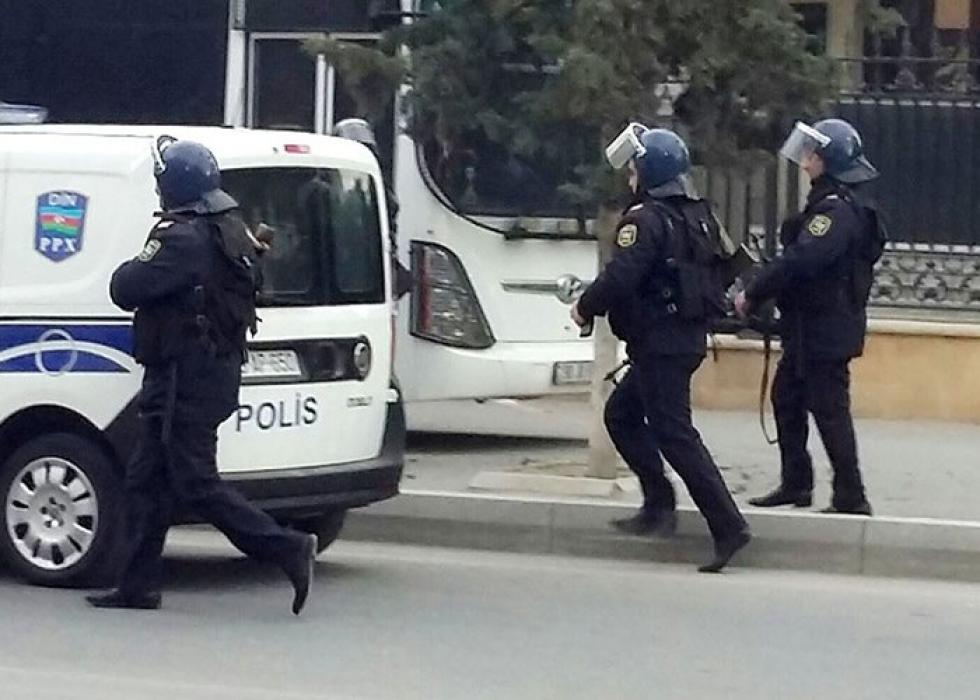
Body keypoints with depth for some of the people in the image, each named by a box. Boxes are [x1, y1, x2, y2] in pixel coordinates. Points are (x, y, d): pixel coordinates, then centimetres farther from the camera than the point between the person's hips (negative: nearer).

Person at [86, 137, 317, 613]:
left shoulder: (185, 239, -20)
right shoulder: (229, 233, 11)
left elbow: (125, 289, -19)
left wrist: (137, 264, -1)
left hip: (186, 378, -10)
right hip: (215, 370, 10)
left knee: (196, 484, -6)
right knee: (146, 480, 12)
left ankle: (287, 549, -7)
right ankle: (138, 585, 15)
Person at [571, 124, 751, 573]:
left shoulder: (646, 219, -16)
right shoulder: (696, 216, 13)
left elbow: (620, 278, -23)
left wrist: (585, 308, -7)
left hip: (660, 345, -10)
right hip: (688, 338, 10)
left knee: (674, 434, -8)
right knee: (621, 414, 20)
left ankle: (727, 526, -13)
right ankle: (658, 505, 16)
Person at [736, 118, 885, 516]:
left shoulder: (838, 209, -19)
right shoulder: (831, 202, 14)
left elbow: (799, 260, -26)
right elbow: (799, 256, 16)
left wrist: (753, 295, -17)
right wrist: (761, 293, 8)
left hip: (825, 330, -10)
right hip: (809, 328, 10)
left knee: (829, 409, -6)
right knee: (787, 398, 16)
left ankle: (850, 497, -1)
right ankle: (795, 485, 24)